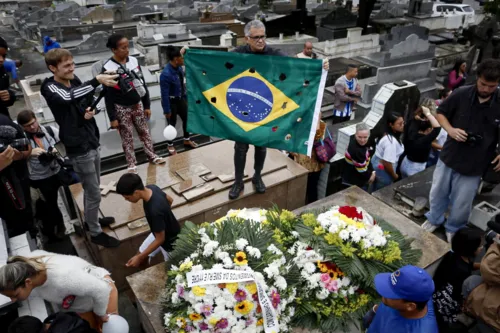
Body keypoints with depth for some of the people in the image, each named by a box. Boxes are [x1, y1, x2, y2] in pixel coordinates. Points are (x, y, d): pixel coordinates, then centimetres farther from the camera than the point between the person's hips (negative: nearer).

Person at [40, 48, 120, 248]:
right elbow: (68, 97, -40)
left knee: (91, 189, 24)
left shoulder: (75, 81, 4)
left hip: (92, 142, 8)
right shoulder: (49, 88, -17)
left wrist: (90, 112, -6)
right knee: (94, 194, 2)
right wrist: (97, 80, -49)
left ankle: (91, 219, 45)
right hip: (78, 149, -7)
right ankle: (95, 233, 20)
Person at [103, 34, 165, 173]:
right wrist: (112, 117, -11)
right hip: (122, 109, -4)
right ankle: (131, 164, 20)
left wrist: (147, 105, 8)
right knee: (127, 138, 7)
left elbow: (142, 84, 6)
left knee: (145, 132, 15)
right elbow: (108, 96, -12)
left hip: (137, 105, 4)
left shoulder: (134, 61, -3)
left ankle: (152, 156, 32)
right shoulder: (108, 68, -16)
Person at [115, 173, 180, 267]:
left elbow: (160, 239, -28)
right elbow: (170, 200, 3)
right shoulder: (151, 188, -18)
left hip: (169, 241, -7)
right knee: (140, 253, 17)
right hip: (160, 232, 7)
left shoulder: (155, 210, -42)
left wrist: (140, 257, -19)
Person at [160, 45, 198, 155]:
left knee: (187, 118, 18)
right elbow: (165, 94, -25)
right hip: (171, 101, -7)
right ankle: (170, 145, 32)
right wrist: (167, 110, -20)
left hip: (181, 98, 7)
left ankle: (187, 140, 42)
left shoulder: (178, 67, -8)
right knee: (172, 123, 9)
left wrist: (185, 95, 18)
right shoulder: (166, 74, -31)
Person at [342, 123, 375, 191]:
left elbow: (367, 159, 8)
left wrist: (373, 172, -4)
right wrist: (370, 176, -5)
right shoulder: (356, 150, -34)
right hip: (354, 182, -9)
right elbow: (362, 170, -24)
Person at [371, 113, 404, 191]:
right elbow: (387, 163, -30)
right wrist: (394, 175, -13)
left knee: (377, 191, 26)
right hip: (383, 170, -9)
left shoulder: (387, 134, -2)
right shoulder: (392, 141, -32)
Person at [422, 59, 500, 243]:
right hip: (449, 156, 1)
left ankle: (453, 228, 39)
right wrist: (450, 129, -16)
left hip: (475, 164, -1)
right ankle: (434, 219, 45)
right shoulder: (461, 94, -11)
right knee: (438, 192, 19)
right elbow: (441, 112, 2)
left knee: (462, 203, 14)